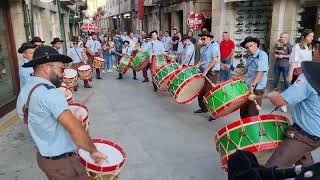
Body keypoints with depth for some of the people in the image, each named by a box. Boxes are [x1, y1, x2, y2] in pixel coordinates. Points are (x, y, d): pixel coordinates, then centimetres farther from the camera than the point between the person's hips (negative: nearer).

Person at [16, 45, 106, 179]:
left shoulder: (24, 92, 3)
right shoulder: (49, 93, -26)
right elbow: (76, 130, -33)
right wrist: (93, 151, -20)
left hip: (43, 156, 9)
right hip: (62, 162, -9)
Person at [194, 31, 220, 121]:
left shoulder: (213, 47, -11)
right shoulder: (202, 48, 14)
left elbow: (215, 60, -20)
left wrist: (206, 70, -21)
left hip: (212, 73, -8)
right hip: (204, 73, 9)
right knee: (201, 91, 13)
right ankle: (203, 108, 30)